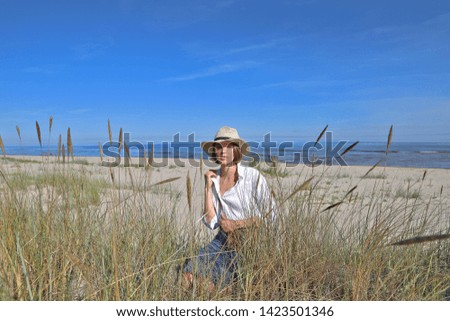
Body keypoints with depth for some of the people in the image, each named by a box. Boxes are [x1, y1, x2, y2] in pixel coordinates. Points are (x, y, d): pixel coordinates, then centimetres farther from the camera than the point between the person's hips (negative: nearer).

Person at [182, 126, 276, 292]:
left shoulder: (253, 176, -10)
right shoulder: (213, 179, 4)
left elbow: (270, 215, -9)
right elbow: (211, 223, -3)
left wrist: (236, 224, -9)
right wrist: (208, 188, -8)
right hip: (223, 241, 5)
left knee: (206, 279, -18)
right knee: (189, 273, -16)